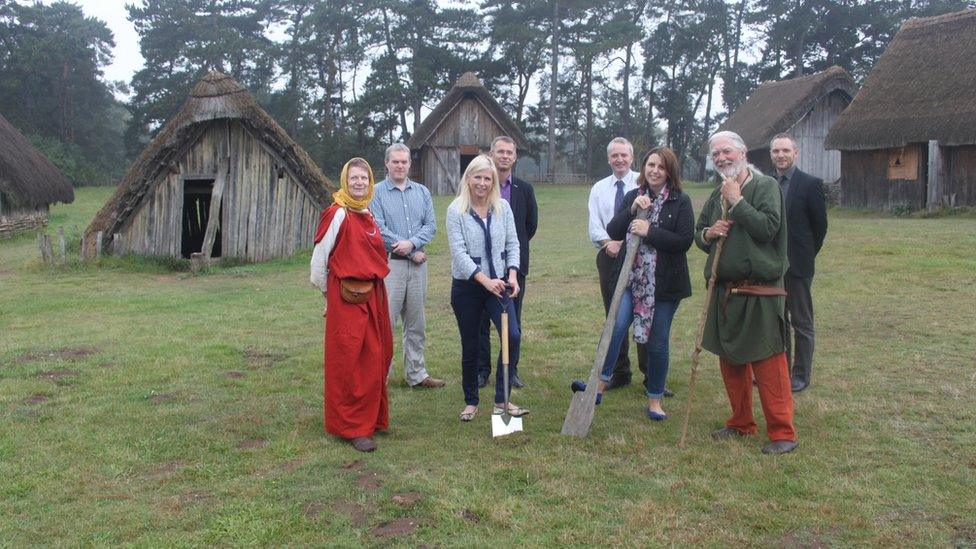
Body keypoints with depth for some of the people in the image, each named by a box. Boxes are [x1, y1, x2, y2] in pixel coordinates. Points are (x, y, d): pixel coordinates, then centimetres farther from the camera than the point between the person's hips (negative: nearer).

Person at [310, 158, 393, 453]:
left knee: (375, 359, 14)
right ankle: (353, 427, 8)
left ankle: (372, 416, 30)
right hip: (347, 298, -8)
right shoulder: (337, 214, -12)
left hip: (373, 294, 8)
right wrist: (328, 295, 1)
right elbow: (319, 258, -9)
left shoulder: (367, 215, 11)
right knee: (349, 362, -2)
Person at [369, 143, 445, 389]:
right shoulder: (377, 192, -1)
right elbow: (378, 229, -9)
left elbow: (430, 225, 4)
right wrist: (413, 253, -8)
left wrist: (411, 243, -15)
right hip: (389, 264, -4)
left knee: (416, 323, 10)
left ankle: (416, 373, 19)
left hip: (417, 265, 5)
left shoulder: (422, 192, 12)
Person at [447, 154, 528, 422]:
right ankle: (471, 402, 25)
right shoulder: (456, 210, -8)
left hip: (499, 284, 2)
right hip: (466, 287, -2)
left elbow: (512, 243, 5)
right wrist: (485, 280, -24)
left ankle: (501, 400, 1)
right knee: (470, 346, 7)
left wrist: (512, 275, -11)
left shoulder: (503, 207, 3)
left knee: (512, 335, -13)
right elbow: (459, 252, -15)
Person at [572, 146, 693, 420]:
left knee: (658, 343, 7)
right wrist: (633, 209, -14)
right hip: (631, 277, 2)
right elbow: (613, 231, 0)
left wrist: (649, 231, -18)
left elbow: (685, 241, -12)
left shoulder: (681, 202, -3)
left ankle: (654, 400, 21)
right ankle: (600, 384, -10)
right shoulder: (632, 197, 7)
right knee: (616, 327, -17)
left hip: (664, 282, -2)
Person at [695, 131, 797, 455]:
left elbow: (768, 227, -20)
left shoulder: (765, 186, -6)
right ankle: (741, 423, 27)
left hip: (760, 292, -7)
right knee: (730, 359, 13)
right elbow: (699, 236, 21)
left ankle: (782, 432, 3)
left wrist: (737, 201, -15)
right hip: (725, 291, 7)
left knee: (768, 363, -6)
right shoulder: (716, 195, 15)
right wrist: (707, 234, -1)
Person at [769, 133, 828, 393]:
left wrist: (805, 255, 1)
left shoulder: (810, 184, -7)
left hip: (797, 265, -5)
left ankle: (801, 375, 13)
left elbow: (820, 225, -3)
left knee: (802, 323, 5)